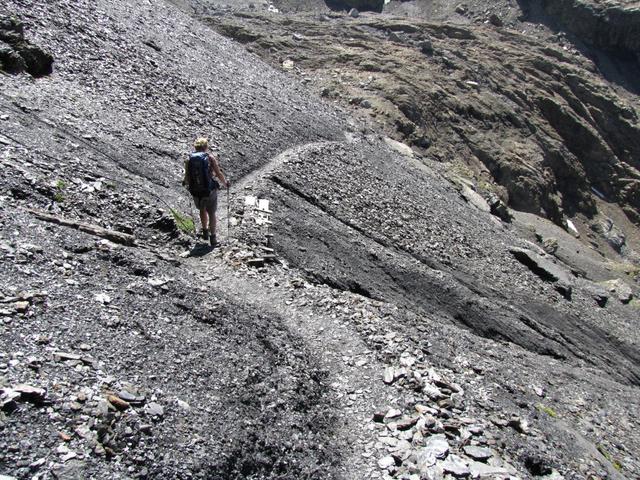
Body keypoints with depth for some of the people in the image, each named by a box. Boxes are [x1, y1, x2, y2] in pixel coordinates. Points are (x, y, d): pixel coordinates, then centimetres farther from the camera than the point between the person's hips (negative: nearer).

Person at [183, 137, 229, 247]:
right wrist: (225, 183, 8)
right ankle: (212, 237, 16)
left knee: (202, 210, 28)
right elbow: (219, 174, -10)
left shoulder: (189, 159, -1)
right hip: (210, 191, -2)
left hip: (196, 192, 2)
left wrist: (185, 182, 22)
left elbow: (187, 177, -1)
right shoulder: (210, 157, -7)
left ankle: (205, 232, 37)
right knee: (211, 213, 15)